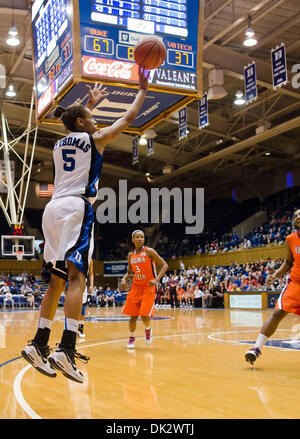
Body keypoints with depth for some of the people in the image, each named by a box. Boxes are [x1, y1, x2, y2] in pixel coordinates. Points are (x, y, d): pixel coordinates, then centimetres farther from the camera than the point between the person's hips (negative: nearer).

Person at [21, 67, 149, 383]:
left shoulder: (59, 144, 23)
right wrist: (142, 90, 28)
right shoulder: (95, 138, 6)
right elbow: (128, 119, 15)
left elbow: (77, 126, 47)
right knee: (77, 277, -16)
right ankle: (66, 349, -28)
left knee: (57, 280, 10)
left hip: (53, 208, 7)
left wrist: (89, 103, 55)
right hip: (77, 207, -7)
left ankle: (39, 345, 7)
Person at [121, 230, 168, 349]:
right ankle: (131, 338, 19)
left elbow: (164, 265, -11)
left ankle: (148, 330, 21)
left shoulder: (149, 251, -9)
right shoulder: (131, 255, 7)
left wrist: (156, 279, -23)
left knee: (144, 315, -12)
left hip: (148, 287, -4)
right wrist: (124, 279, -2)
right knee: (133, 315, 0)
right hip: (136, 287, 4)